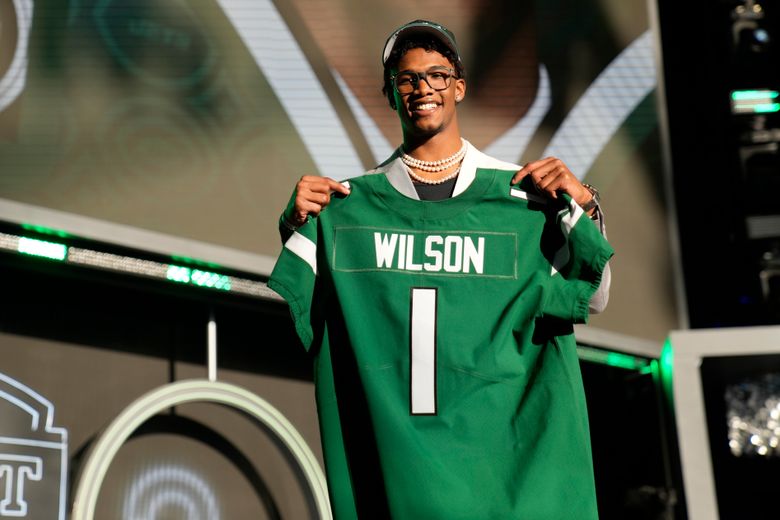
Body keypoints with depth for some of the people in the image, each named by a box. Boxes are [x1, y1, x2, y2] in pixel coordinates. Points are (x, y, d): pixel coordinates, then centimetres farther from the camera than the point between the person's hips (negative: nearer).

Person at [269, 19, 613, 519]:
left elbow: (592, 299, 4)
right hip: (392, 436, 1)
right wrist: (298, 226, -6)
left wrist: (582, 207, -9)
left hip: (496, 432, 0)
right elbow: (302, 310, 7)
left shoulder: (520, 191, 4)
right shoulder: (354, 201, 6)